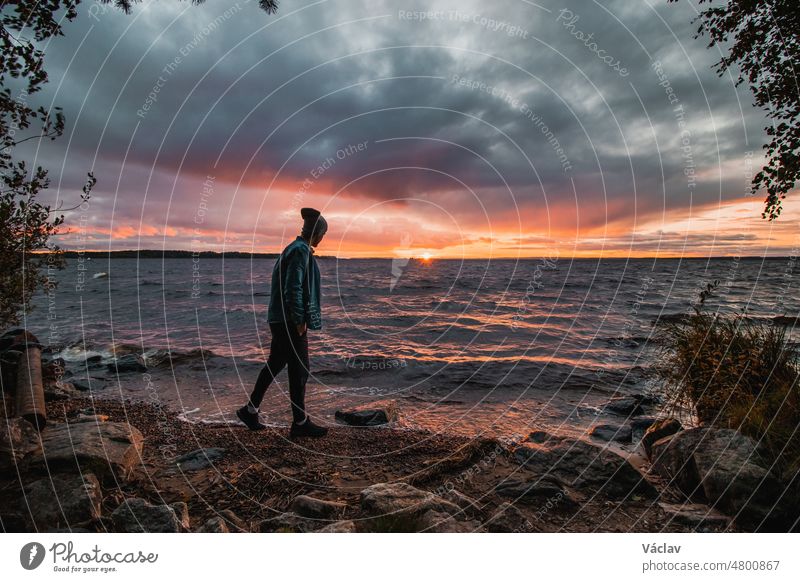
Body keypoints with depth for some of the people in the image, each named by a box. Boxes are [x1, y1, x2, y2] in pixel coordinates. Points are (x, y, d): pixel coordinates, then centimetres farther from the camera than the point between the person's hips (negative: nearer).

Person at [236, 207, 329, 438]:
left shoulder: (294, 248, 15)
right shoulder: (301, 251, -16)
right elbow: (293, 288, -22)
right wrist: (300, 321, -17)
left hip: (280, 319, 10)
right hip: (290, 321, -10)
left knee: (275, 364, 18)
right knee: (299, 369, 0)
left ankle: (250, 410, 30)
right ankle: (300, 423, 12)